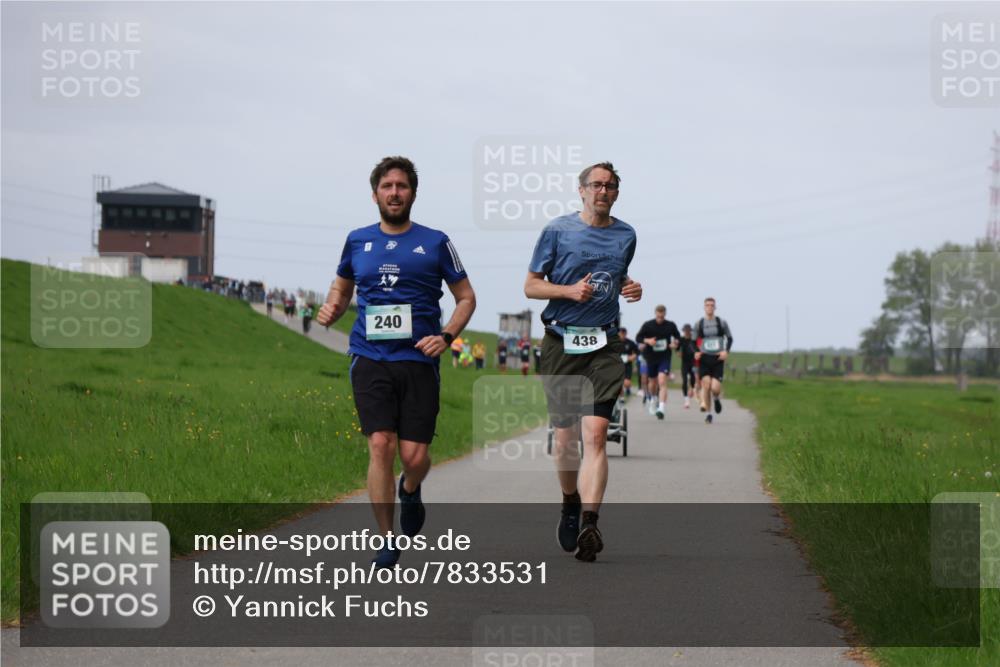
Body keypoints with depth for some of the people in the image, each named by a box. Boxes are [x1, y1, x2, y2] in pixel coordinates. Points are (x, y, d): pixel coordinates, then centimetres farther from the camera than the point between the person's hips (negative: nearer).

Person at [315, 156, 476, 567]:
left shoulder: (435, 242, 5)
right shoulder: (357, 241, 11)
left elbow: (466, 297, 11)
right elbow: (341, 288, 26)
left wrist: (446, 336, -6)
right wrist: (331, 309, 2)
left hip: (419, 362, -1)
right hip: (370, 360, 1)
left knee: (415, 455, -4)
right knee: (380, 446, -13)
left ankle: (410, 491, 34)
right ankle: (387, 542, -2)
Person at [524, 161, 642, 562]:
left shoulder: (625, 235, 10)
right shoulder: (558, 231, 1)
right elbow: (531, 286, 3)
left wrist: (630, 290, 5)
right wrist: (570, 291, -13)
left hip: (604, 344, 1)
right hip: (561, 344, -1)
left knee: (595, 434, -15)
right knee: (565, 436, 6)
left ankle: (589, 524, -24)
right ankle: (570, 505, 32)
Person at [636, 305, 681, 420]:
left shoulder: (671, 326, -2)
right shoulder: (647, 325, -4)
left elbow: (677, 336, 13)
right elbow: (638, 337, 2)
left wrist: (675, 342, -9)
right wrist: (647, 341, -17)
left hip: (665, 358, -2)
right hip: (651, 357, 2)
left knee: (662, 381, -18)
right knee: (652, 382, 17)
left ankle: (662, 408, -25)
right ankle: (653, 399, 49)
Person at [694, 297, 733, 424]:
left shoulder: (721, 323, 3)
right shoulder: (699, 324, 5)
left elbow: (730, 338, 11)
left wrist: (726, 351, -7)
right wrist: (696, 352, -10)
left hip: (718, 359, -1)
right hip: (704, 359, 1)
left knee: (715, 388, -11)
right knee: (706, 384, -11)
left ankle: (717, 398, 27)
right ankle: (708, 414, 3)